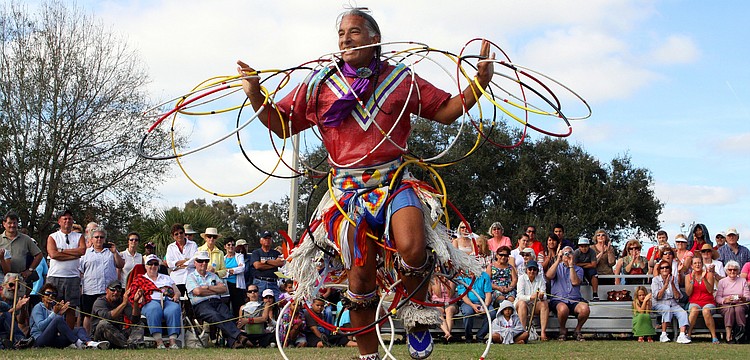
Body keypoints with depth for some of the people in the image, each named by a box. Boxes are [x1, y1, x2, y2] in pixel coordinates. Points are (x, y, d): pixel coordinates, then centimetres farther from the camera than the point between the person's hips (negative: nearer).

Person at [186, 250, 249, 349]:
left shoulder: (213, 276, 28)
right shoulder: (191, 277, 14)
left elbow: (224, 289, 13)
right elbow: (198, 292, -4)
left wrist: (208, 287, 1)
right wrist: (216, 291, 5)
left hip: (217, 302, 4)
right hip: (201, 304, -4)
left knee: (227, 316, -29)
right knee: (216, 316, -36)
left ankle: (232, 341, -48)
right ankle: (239, 336, -48)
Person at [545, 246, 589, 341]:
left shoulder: (578, 269, 16)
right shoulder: (557, 267, 16)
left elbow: (575, 282, -5)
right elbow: (549, 276, -7)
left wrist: (571, 265, -6)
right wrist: (558, 260, -8)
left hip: (575, 300, 1)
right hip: (559, 300, -1)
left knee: (585, 308, -32)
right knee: (563, 309, -37)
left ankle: (578, 330, -3)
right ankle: (562, 330, -7)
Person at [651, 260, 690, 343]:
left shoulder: (674, 279, 9)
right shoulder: (655, 280, 1)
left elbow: (677, 296, 2)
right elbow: (657, 296, -11)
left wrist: (672, 284, -12)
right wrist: (666, 284, -17)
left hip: (672, 303, 3)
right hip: (659, 304, -3)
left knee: (683, 313, -25)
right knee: (667, 309, -36)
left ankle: (682, 335, -38)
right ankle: (663, 335, -33)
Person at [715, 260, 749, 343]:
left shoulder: (743, 281, 19)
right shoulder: (722, 282, 16)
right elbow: (717, 298, 4)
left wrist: (743, 298, -17)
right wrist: (725, 300, -19)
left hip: (740, 304, 1)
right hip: (725, 305, -1)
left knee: (738, 309, -37)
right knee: (730, 309, -37)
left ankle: (742, 330, -35)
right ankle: (728, 336, -45)